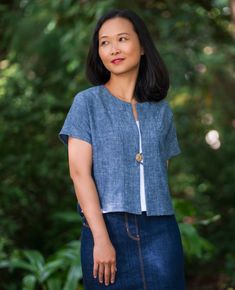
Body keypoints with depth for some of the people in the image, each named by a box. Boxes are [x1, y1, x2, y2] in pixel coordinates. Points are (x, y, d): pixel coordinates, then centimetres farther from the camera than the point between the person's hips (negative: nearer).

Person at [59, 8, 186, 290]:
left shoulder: (161, 109, 12)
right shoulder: (87, 102, 3)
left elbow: (161, 174, 15)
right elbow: (79, 172, -5)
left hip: (160, 231, 2)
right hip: (107, 227, -2)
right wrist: (101, 239, -14)